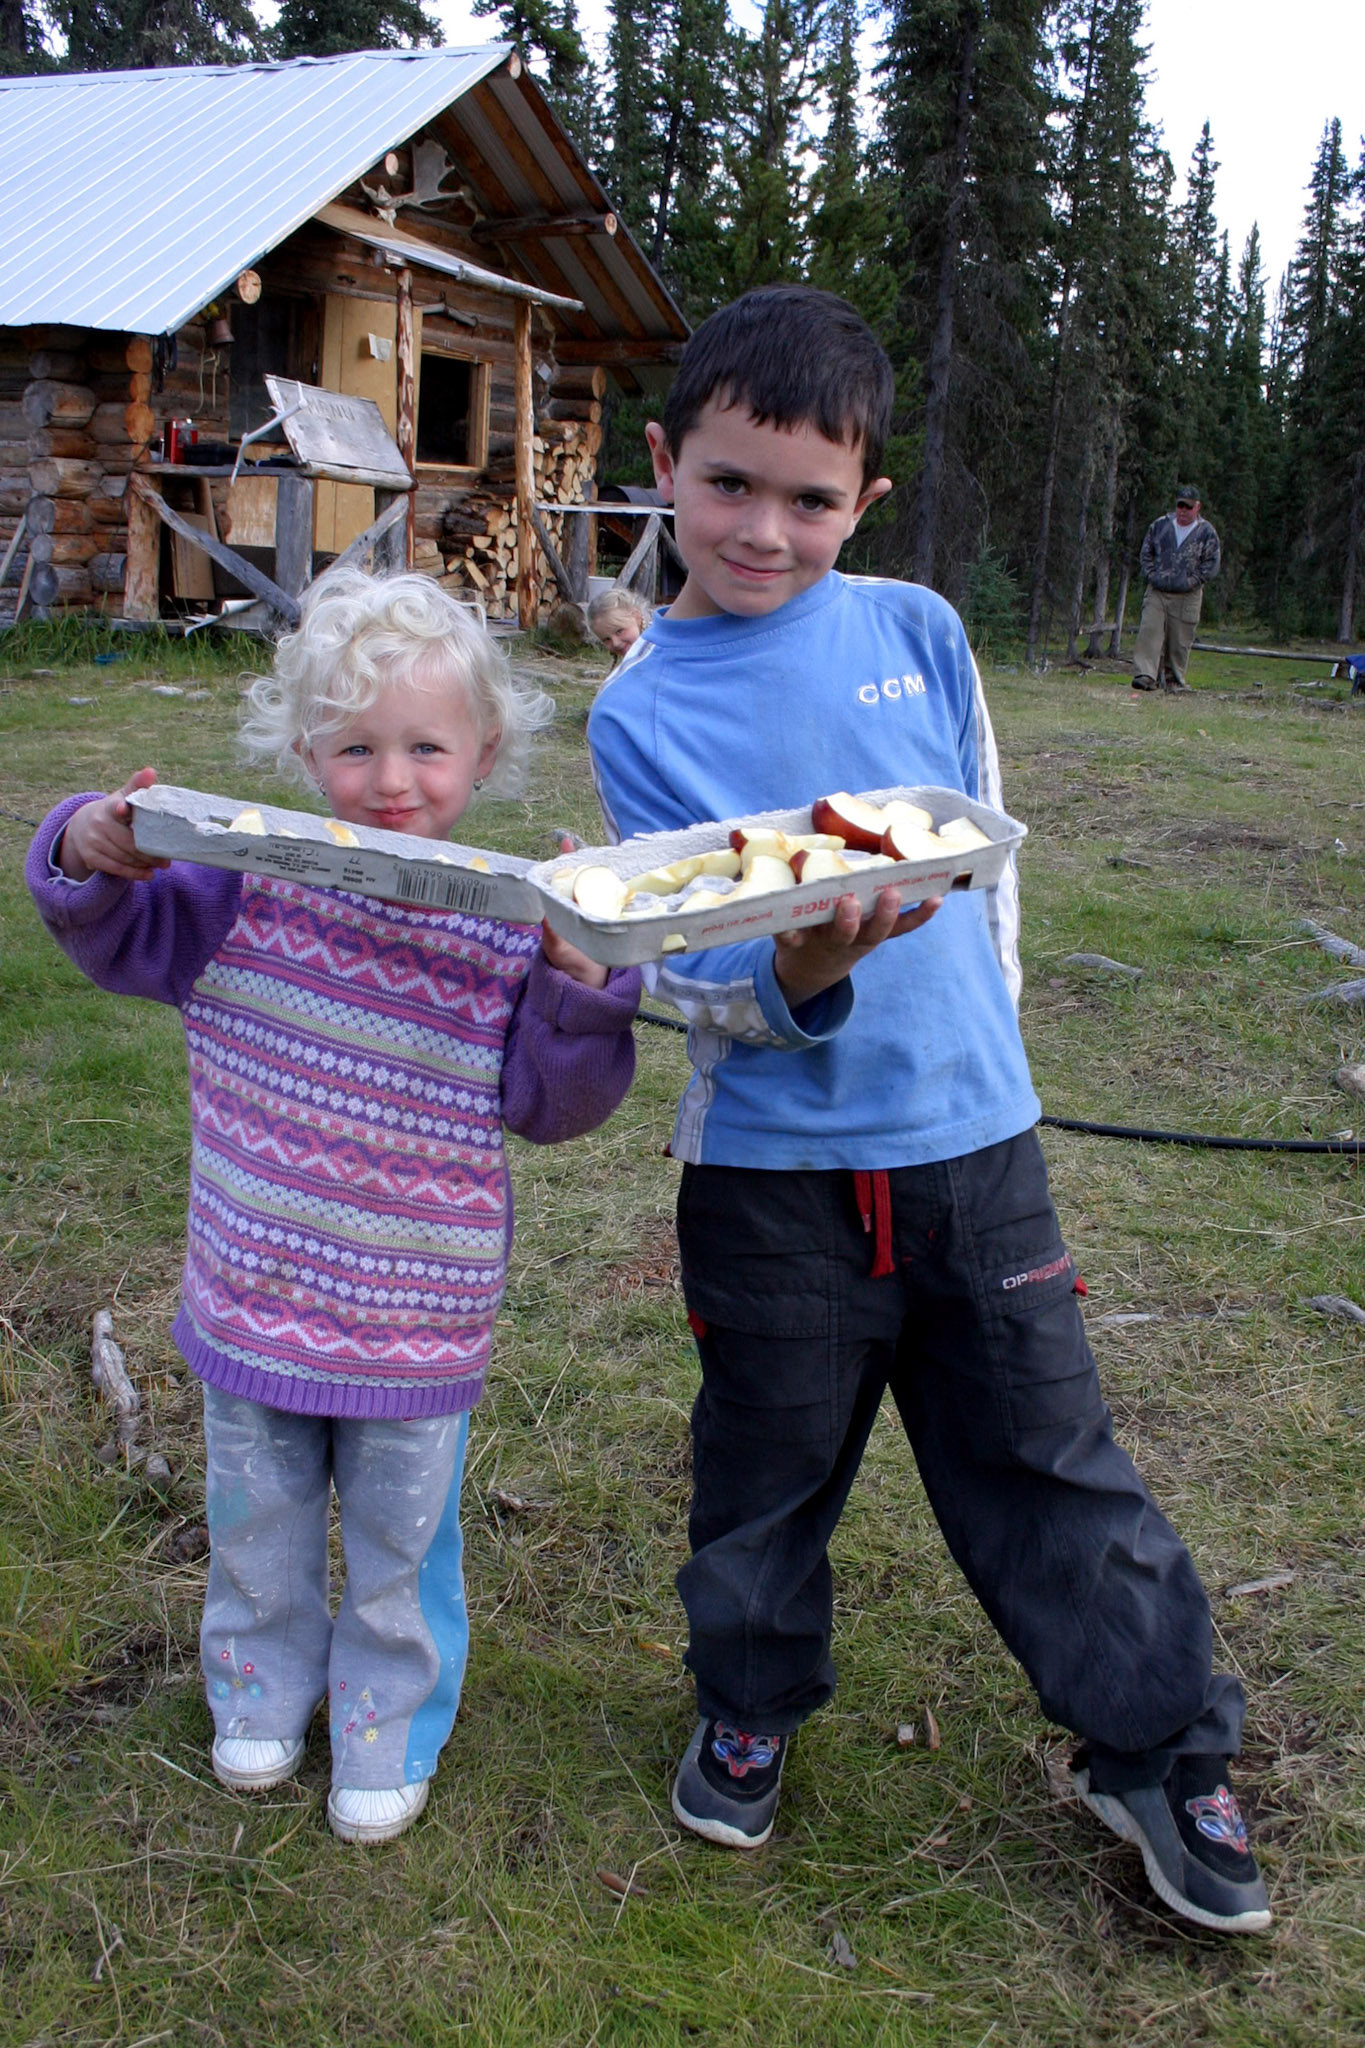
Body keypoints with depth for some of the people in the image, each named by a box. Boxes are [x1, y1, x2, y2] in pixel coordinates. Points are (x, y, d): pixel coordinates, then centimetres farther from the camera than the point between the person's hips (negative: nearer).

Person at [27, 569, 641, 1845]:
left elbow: (551, 1106, -9)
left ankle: (387, 1733, 42)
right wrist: (89, 856, -20)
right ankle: (261, 1692, 50)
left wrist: (582, 988, -25)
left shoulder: (507, 930, -11)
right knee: (257, 1524, 23)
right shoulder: (250, 888, -9)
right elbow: (118, 939, 1)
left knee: (399, 1540, 17)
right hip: (256, 1296, 2)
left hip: (417, 1320, -2)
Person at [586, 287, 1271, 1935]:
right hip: (771, 1168, -1)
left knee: (1048, 1452, 11)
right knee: (768, 1469, 16)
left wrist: (985, 1034, 13)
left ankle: (1158, 1750, 30)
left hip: (972, 1137, 2)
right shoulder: (639, 713, -7)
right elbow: (690, 979, -11)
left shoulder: (919, 630, 0)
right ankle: (750, 1706, 42)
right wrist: (801, 973, -31)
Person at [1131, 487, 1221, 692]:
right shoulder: (1160, 525, 7)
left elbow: (1213, 564, 1)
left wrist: (1192, 581, -7)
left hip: (1187, 596, -1)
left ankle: (1174, 679, 14)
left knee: (1180, 640, 3)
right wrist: (1152, 575, 2)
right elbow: (1146, 552, 14)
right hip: (1156, 592, 1)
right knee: (1149, 631, -13)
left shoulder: (1206, 532, 0)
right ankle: (1145, 675, -18)